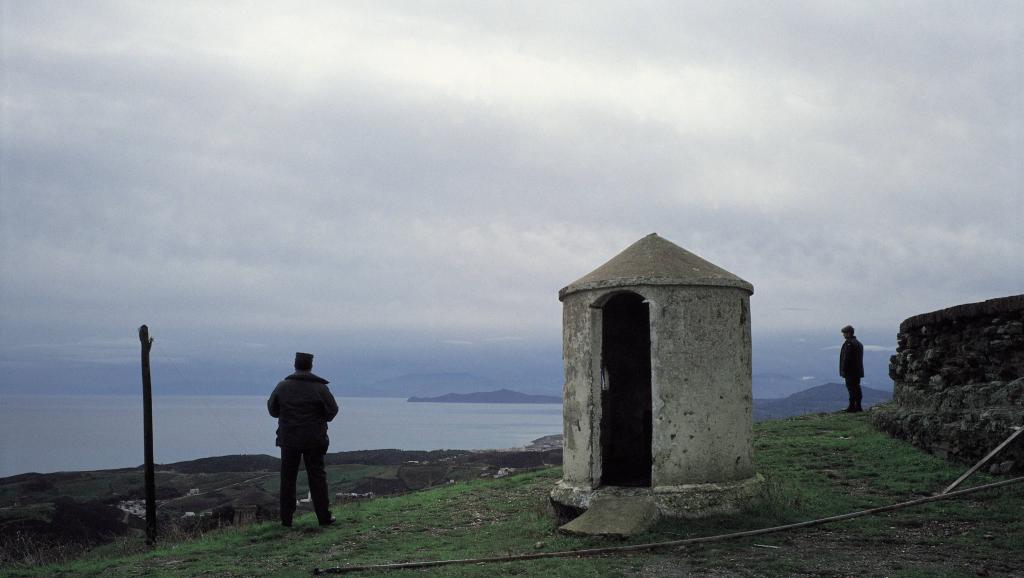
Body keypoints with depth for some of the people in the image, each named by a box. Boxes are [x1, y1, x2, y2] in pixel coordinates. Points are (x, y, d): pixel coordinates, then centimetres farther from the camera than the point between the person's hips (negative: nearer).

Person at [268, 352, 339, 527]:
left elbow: (272, 408, 8)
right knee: (317, 476, 6)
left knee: (288, 478, 9)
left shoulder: (282, 386, -3)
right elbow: (332, 410, -4)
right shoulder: (319, 388, -9)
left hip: (288, 439, 1)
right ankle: (324, 517, 7)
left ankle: (286, 518, 9)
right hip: (314, 440, -1)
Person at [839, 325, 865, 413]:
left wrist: (843, 370, -15)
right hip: (857, 371, 10)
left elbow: (846, 358, -19)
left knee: (851, 389, -7)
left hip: (850, 371, -10)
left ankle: (852, 407, -7)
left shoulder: (849, 343, -15)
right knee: (856, 388, 12)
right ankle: (858, 406, 16)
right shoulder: (858, 343, 16)